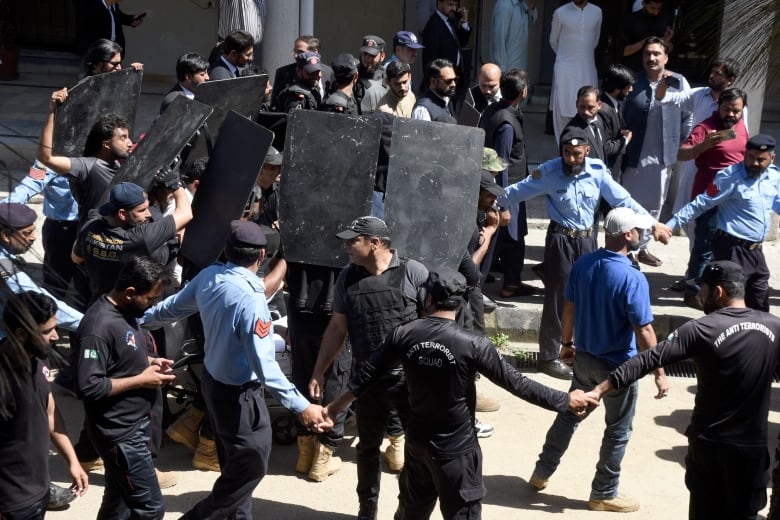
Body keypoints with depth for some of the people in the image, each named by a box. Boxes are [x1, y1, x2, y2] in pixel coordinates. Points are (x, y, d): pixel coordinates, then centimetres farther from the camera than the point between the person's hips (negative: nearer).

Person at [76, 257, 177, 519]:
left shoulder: (125, 311, 4)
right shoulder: (98, 327, -26)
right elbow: (89, 387, -28)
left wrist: (148, 360, 3)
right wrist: (141, 379, -21)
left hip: (134, 423, 10)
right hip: (119, 433, -9)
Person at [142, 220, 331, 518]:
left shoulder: (208, 276, -7)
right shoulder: (250, 298, -30)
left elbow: (173, 307, 11)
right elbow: (263, 365, -33)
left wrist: (140, 321, 30)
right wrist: (301, 407, -33)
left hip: (213, 381, 9)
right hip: (240, 394, -9)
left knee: (235, 465, 24)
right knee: (250, 466, 8)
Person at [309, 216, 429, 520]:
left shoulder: (413, 272, -9)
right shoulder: (347, 278, 3)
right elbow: (337, 328, 10)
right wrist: (319, 371, 8)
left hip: (411, 376, -3)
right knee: (368, 446, 16)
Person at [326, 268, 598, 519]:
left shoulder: (403, 335, -9)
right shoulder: (473, 344, -20)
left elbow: (366, 377, 0)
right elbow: (516, 383, -16)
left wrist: (332, 408, 15)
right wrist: (567, 400, -5)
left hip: (417, 442, 4)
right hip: (456, 449, -4)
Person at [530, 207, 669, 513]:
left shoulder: (582, 265, -7)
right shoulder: (633, 278, -26)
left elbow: (568, 309, 5)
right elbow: (644, 332, -23)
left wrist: (567, 343, 20)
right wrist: (660, 373, -14)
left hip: (584, 358, 6)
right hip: (618, 366, -6)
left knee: (569, 414, 24)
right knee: (618, 431, 12)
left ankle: (542, 473, 35)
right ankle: (603, 494, 23)